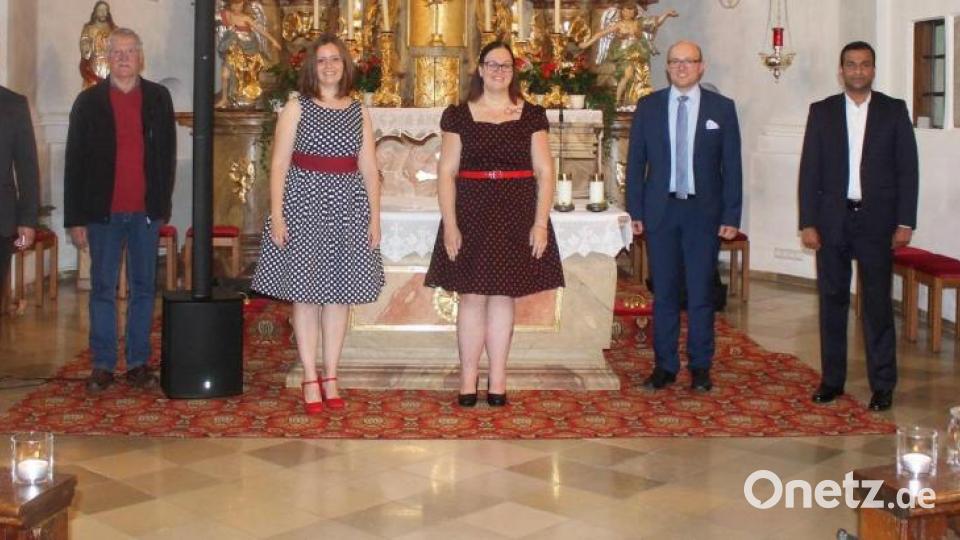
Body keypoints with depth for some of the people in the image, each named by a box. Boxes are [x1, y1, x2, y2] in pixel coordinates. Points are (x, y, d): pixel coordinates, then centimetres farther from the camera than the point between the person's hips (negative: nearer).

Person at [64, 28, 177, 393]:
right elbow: (75, 162, 0)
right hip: (103, 212, -1)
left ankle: (138, 363, 17)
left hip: (146, 212, 1)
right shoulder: (89, 101, 1)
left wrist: (163, 205, 2)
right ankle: (102, 366, 13)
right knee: (103, 290, 5)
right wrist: (75, 218, -4)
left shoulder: (158, 98, 5)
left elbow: (167, 154, 7)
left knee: (143, 289, 7)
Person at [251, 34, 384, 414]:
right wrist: (276, 214, -10)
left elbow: (369, 170, 8)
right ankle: (310, 380, 8)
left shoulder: (359, 113, 10)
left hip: (348, 207, 3)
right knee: (305, 292, 0)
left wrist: (375, 218, 3)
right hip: (304, 202, -3)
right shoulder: (297, 108, 2)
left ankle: (330, 377, 15)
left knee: (340, 292, 5)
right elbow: (279, 164, -2)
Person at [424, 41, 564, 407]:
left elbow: (545, 172, 3)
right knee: (472, 297, 0)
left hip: (517, 215, 1)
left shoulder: (532, 116, 7)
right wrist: (449, 224, -8)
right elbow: (446, 173, 1)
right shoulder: (457, 116, 4)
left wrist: (540, 223, -6)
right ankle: (468, 379, 9)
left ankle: (497, 381, 12)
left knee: (503, 296, 5)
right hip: (472, 213, -1)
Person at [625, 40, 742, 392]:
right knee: (663, 293, 6)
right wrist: (635, 211, 0)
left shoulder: (722, 108, 2)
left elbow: (731, 166, 2)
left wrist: (731, 216, -4)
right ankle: (665, 366, 15)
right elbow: (636, 162, 6)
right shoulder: (648, 107, 5)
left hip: (704, 211, -1)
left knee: (701, 293, 3)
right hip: (660, 209, 1)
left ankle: (700, 367, 13)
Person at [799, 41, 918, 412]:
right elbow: (809, 170, 3)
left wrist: (905, 222, -4)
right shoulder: (822, 112, 6)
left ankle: (882, 385, 7)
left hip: (877, 221, -1)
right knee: (832, 301, 7)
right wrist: (807, 223, -3)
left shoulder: (894, 111, 4)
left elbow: (907, 169, 2)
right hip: (832, 220, 1)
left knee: (878, 304, 0)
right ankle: (832, 379, 16)